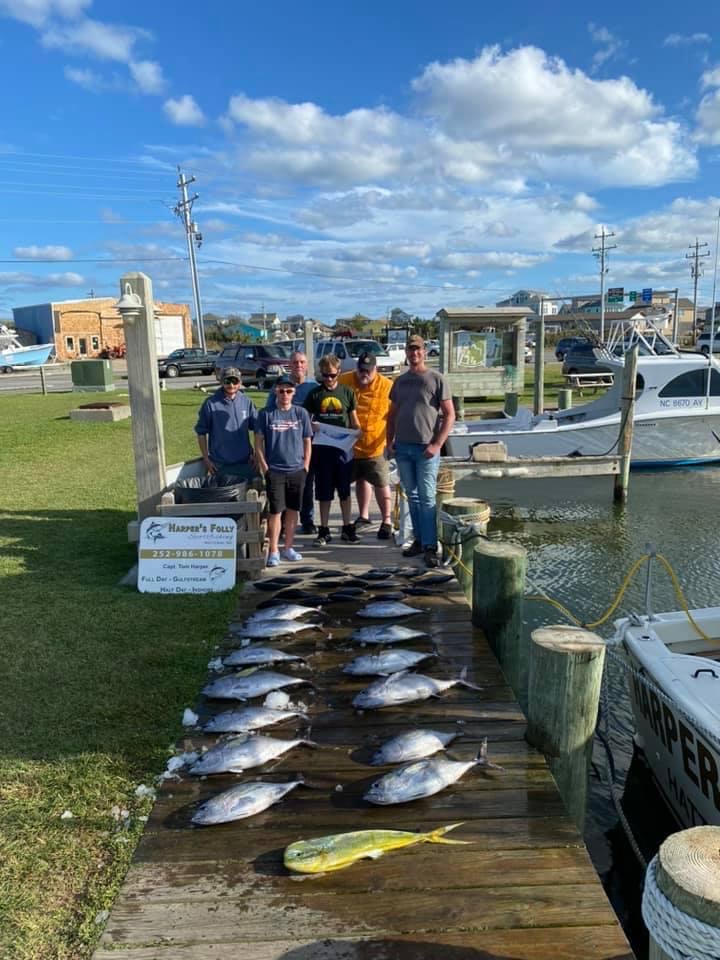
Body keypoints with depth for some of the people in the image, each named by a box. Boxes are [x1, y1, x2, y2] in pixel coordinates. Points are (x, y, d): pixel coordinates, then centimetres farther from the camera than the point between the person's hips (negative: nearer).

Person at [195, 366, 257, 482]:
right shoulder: (211, 403, -6)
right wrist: (206, 458, -3)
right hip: (221, 465, -2)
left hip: (245, 462, 3)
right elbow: (201, 432, -1)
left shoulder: (247, 402, 2)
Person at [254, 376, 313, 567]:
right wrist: (264, 467, -4)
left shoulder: (301, 413, 4)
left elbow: (307, 441, 8)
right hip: (274, 470, -2)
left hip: (297, 470, 2)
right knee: (275, 511, -2)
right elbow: (258, 443, 1)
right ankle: (273, 551, 7)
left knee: (292, 510, 10)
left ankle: (288, 548, 23)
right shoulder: (265, 414, -1)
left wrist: (306, 465, 2)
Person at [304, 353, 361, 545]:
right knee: (324, 491, 6)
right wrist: (310, 427, -14)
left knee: (344, 490, 8)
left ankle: (347, 527, 19)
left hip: (343, 446, 0)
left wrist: (357, 431, -10)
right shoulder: (314, 394, 3)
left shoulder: (347, 392, 4)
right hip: (321, 448, 0)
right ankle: (324, 530, 16)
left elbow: (353, 419, 9)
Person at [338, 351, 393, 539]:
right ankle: (363, 516, 36)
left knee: (381, 484, -1)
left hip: (375, 447, -4)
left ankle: (386, 522, 11)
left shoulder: (387, 387, -12)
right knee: (361, 480, 20)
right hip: (351, 444, 4)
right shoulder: (344, 382, -5)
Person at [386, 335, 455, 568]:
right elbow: (392, 414, 19)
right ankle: (419, 540, 20)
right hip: (402, 447, 5)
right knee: (412, 496, 10)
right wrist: (389, 441, 8)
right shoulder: (400, 381, 13)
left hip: (426, 448, -5)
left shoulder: (436, 379, -1)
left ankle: (430, 547, -3)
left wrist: (437, 445, -12)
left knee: (427, 498, -6)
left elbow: (449, 415, -4)